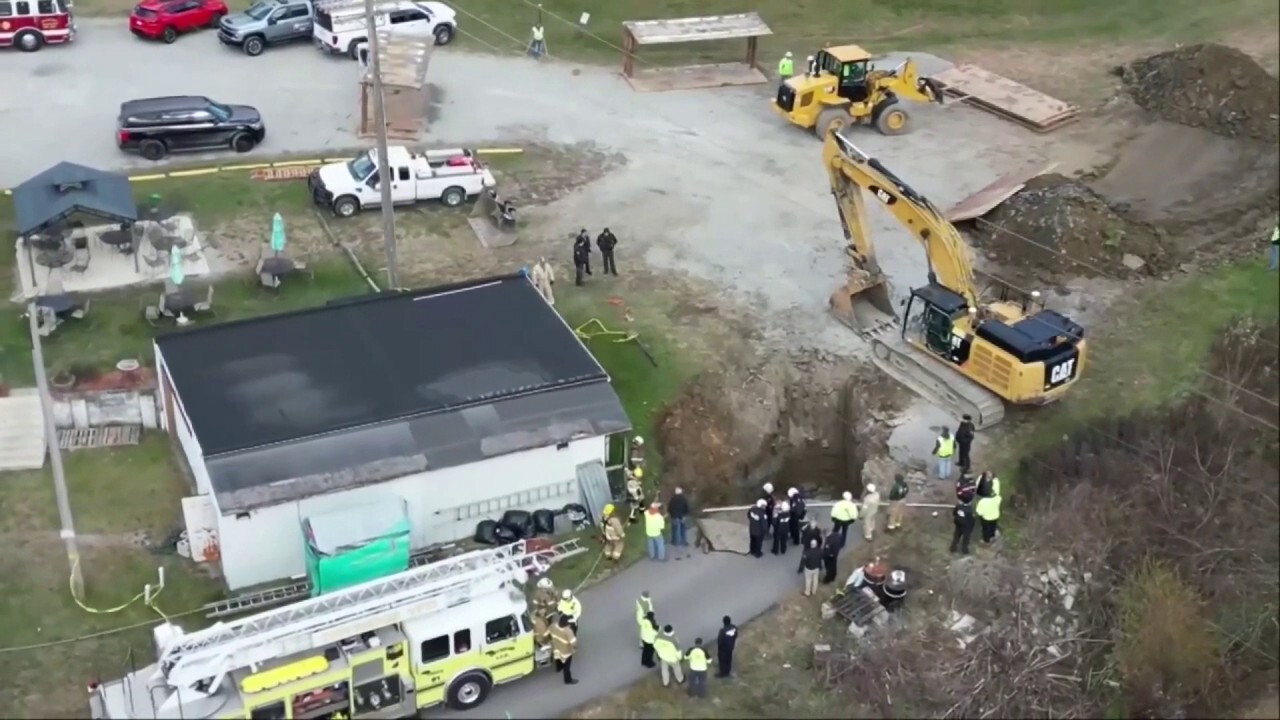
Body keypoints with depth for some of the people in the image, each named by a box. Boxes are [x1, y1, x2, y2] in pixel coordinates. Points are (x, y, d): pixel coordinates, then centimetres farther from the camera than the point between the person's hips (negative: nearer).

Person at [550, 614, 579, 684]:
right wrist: (575, 647, -11)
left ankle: (559, 668, 68)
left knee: (559, 659, 38)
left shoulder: (554, 626, -23)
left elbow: (552, 637, -4)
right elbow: (573, 643, -36)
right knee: (566, 666, 19)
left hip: (557, 649, 6)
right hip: (566, 652, -6)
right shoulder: (568, 631, -42)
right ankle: (568, 680, 42)